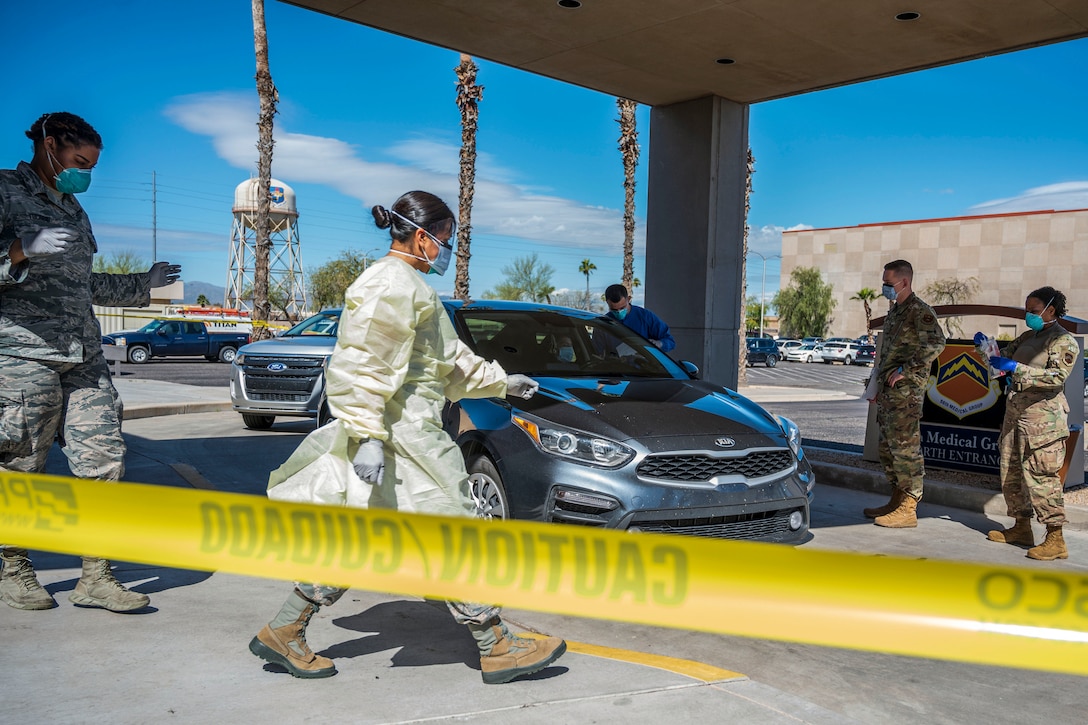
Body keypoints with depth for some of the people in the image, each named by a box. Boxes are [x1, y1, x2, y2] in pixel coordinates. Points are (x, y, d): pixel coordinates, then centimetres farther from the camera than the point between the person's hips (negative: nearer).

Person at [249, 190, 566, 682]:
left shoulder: (408, 285, 22)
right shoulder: (393, 282, -13)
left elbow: (449, 358, 30)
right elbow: (364, 365, -21)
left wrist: (502, 381, 32)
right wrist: (368, 435, -26)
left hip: (409, 431, 11)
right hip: (401, 434, -11)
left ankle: (283, 632, 20)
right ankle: (498, 649, 8)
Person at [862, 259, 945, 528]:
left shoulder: (919, 311, -10)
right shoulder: (894, 311, 19)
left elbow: (936, 343, -24)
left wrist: (905, 370, -22)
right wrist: (877, 385, 22)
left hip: (906, 390, -10)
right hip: (888, 390, 10)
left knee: (905, 445, -8)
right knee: (887, 446, 14)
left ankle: (908, 508, -4)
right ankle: (897, 500, 24)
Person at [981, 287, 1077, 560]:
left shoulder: (1064, 341, -6)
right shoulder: (1027, 337, 18)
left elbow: (1056, 377, -18)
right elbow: (1005, 359, 22)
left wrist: (1015, 368, -26)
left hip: (1043, 417, -8)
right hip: (1016, 413, 8)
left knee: (1040, 475, -12)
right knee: (1011, 472, 11)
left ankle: (1055, 540, -8)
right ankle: (1022, 528, 21)